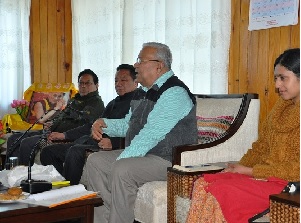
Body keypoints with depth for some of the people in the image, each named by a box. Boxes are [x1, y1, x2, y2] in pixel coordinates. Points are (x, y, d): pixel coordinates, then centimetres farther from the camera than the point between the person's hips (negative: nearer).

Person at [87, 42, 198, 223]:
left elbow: (150, 135, -25)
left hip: (169, 160, -10)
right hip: (143, 154, 10)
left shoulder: (174, 93, -18)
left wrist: (119, 160, -24)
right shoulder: (148, 91, 15)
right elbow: (128, 124, 23)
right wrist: (104, 124, 3)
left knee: (121, 170, -32)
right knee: (95, 161, 4)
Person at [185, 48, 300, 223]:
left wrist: (250, 171, -14)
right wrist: (240, 166, 0)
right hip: (265, 174, 8)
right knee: (202, 184, -12)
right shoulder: (281, 107, 16)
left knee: (220, 193, -26)